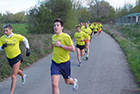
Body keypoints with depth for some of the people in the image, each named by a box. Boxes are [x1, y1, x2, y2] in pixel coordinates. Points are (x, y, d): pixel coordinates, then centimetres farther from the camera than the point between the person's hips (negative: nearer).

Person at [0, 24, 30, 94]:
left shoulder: (17, 36, -15)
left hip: (17, 57, -4)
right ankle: (23, 76, 61)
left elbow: (25, 40, 3)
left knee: (13, 76, -10)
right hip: (9, 58, 4)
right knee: (16, 71, 28)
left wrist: (28, 49, 0)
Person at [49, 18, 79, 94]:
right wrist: (52, 46, 3)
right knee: (54, 84, -10)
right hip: (55, 63, 4)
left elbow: (73, 49, -19)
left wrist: (61, 45, -23)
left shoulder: (66, 36, -15)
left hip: (64, 63, -4)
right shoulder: (53, 37, 5)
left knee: (67, 81, 19)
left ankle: (74, 82, 56)